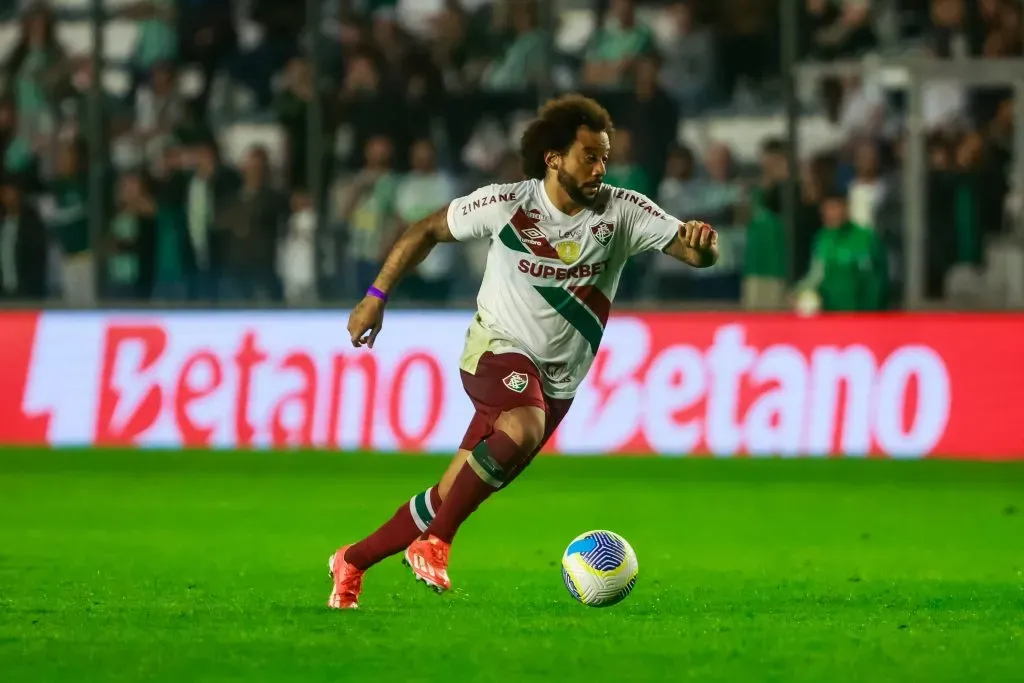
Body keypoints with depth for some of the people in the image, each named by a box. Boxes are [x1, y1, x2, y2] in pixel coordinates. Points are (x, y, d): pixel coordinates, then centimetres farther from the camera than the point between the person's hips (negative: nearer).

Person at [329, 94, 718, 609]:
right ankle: (434, 544, -23)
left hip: (556, 384, 3)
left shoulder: (621, 212, -8)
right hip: (496, 351, -3)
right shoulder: (506, 204, -11)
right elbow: (428, 230, 4)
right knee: (524, 427, -37)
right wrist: (377, 295, 3)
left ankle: (352, 563, 26)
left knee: (453, 499, 5)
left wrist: (701, 244, -40)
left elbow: (692, 252, -16)